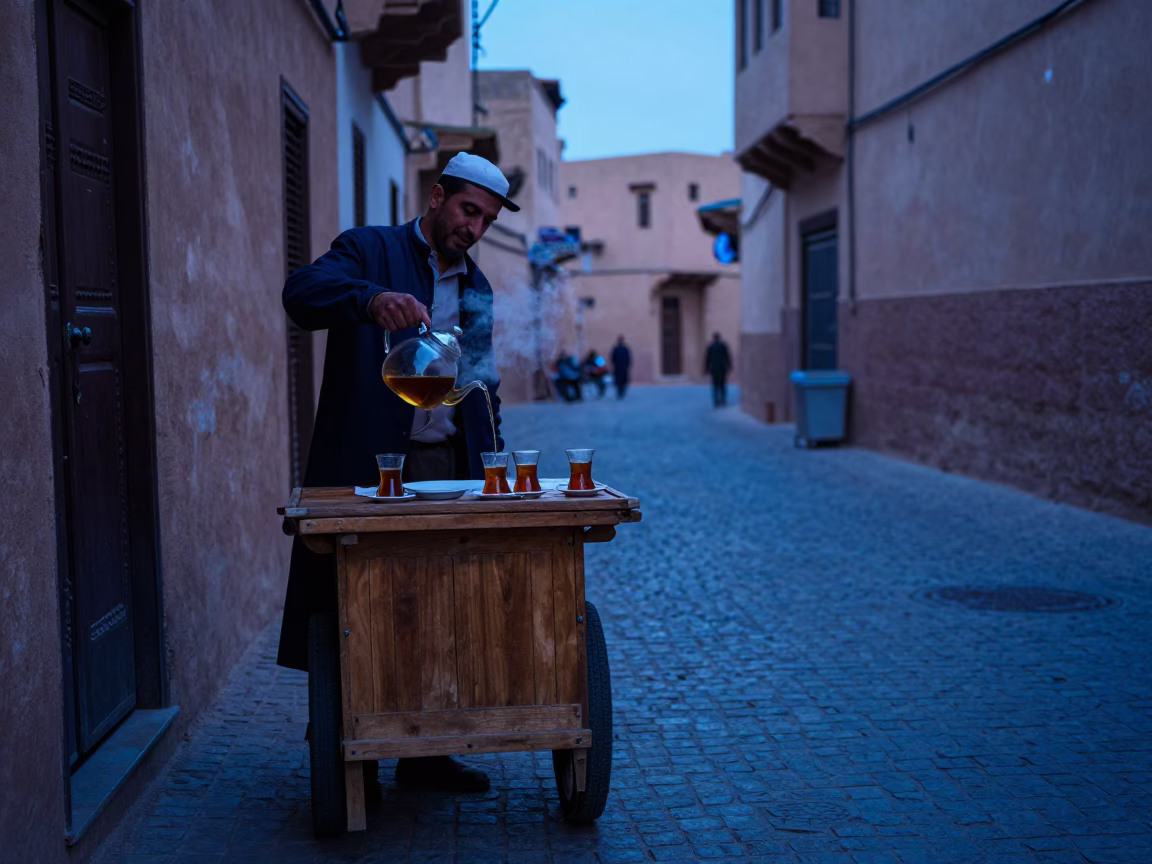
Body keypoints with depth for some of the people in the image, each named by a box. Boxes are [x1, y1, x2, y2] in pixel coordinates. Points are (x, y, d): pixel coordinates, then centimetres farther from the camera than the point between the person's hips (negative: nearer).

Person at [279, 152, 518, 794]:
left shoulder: (477, 285, 19)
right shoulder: (370, 249, 0)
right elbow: (303, 292, -21)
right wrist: (372, 299, -40)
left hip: (449, 467, 5)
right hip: (370, 467, -5)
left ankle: (425, 751, 17)